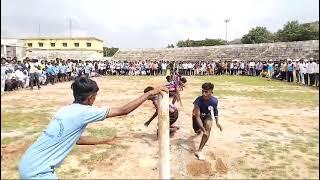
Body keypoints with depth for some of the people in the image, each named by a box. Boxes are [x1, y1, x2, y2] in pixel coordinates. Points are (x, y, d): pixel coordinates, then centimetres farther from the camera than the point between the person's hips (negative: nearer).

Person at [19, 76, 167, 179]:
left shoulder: (67, 110, 6)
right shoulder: (83, 112, -19)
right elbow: (122, 111, -19)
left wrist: (104, 140, 24)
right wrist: (150, 93, -14)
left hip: (29, 164, 9)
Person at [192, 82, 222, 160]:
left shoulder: (214, 100, -25)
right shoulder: (198, 101, -35)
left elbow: (215, 110, 0)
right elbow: (197, 116, -36)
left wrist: (217, 122, -1)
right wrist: (202, 128, -48)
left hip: (207, 116, 1)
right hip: (197, 117, -1)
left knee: (208, 128, -28)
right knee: (198, 132, 8)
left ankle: (199, 151, -26)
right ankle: (199, 130, 52)